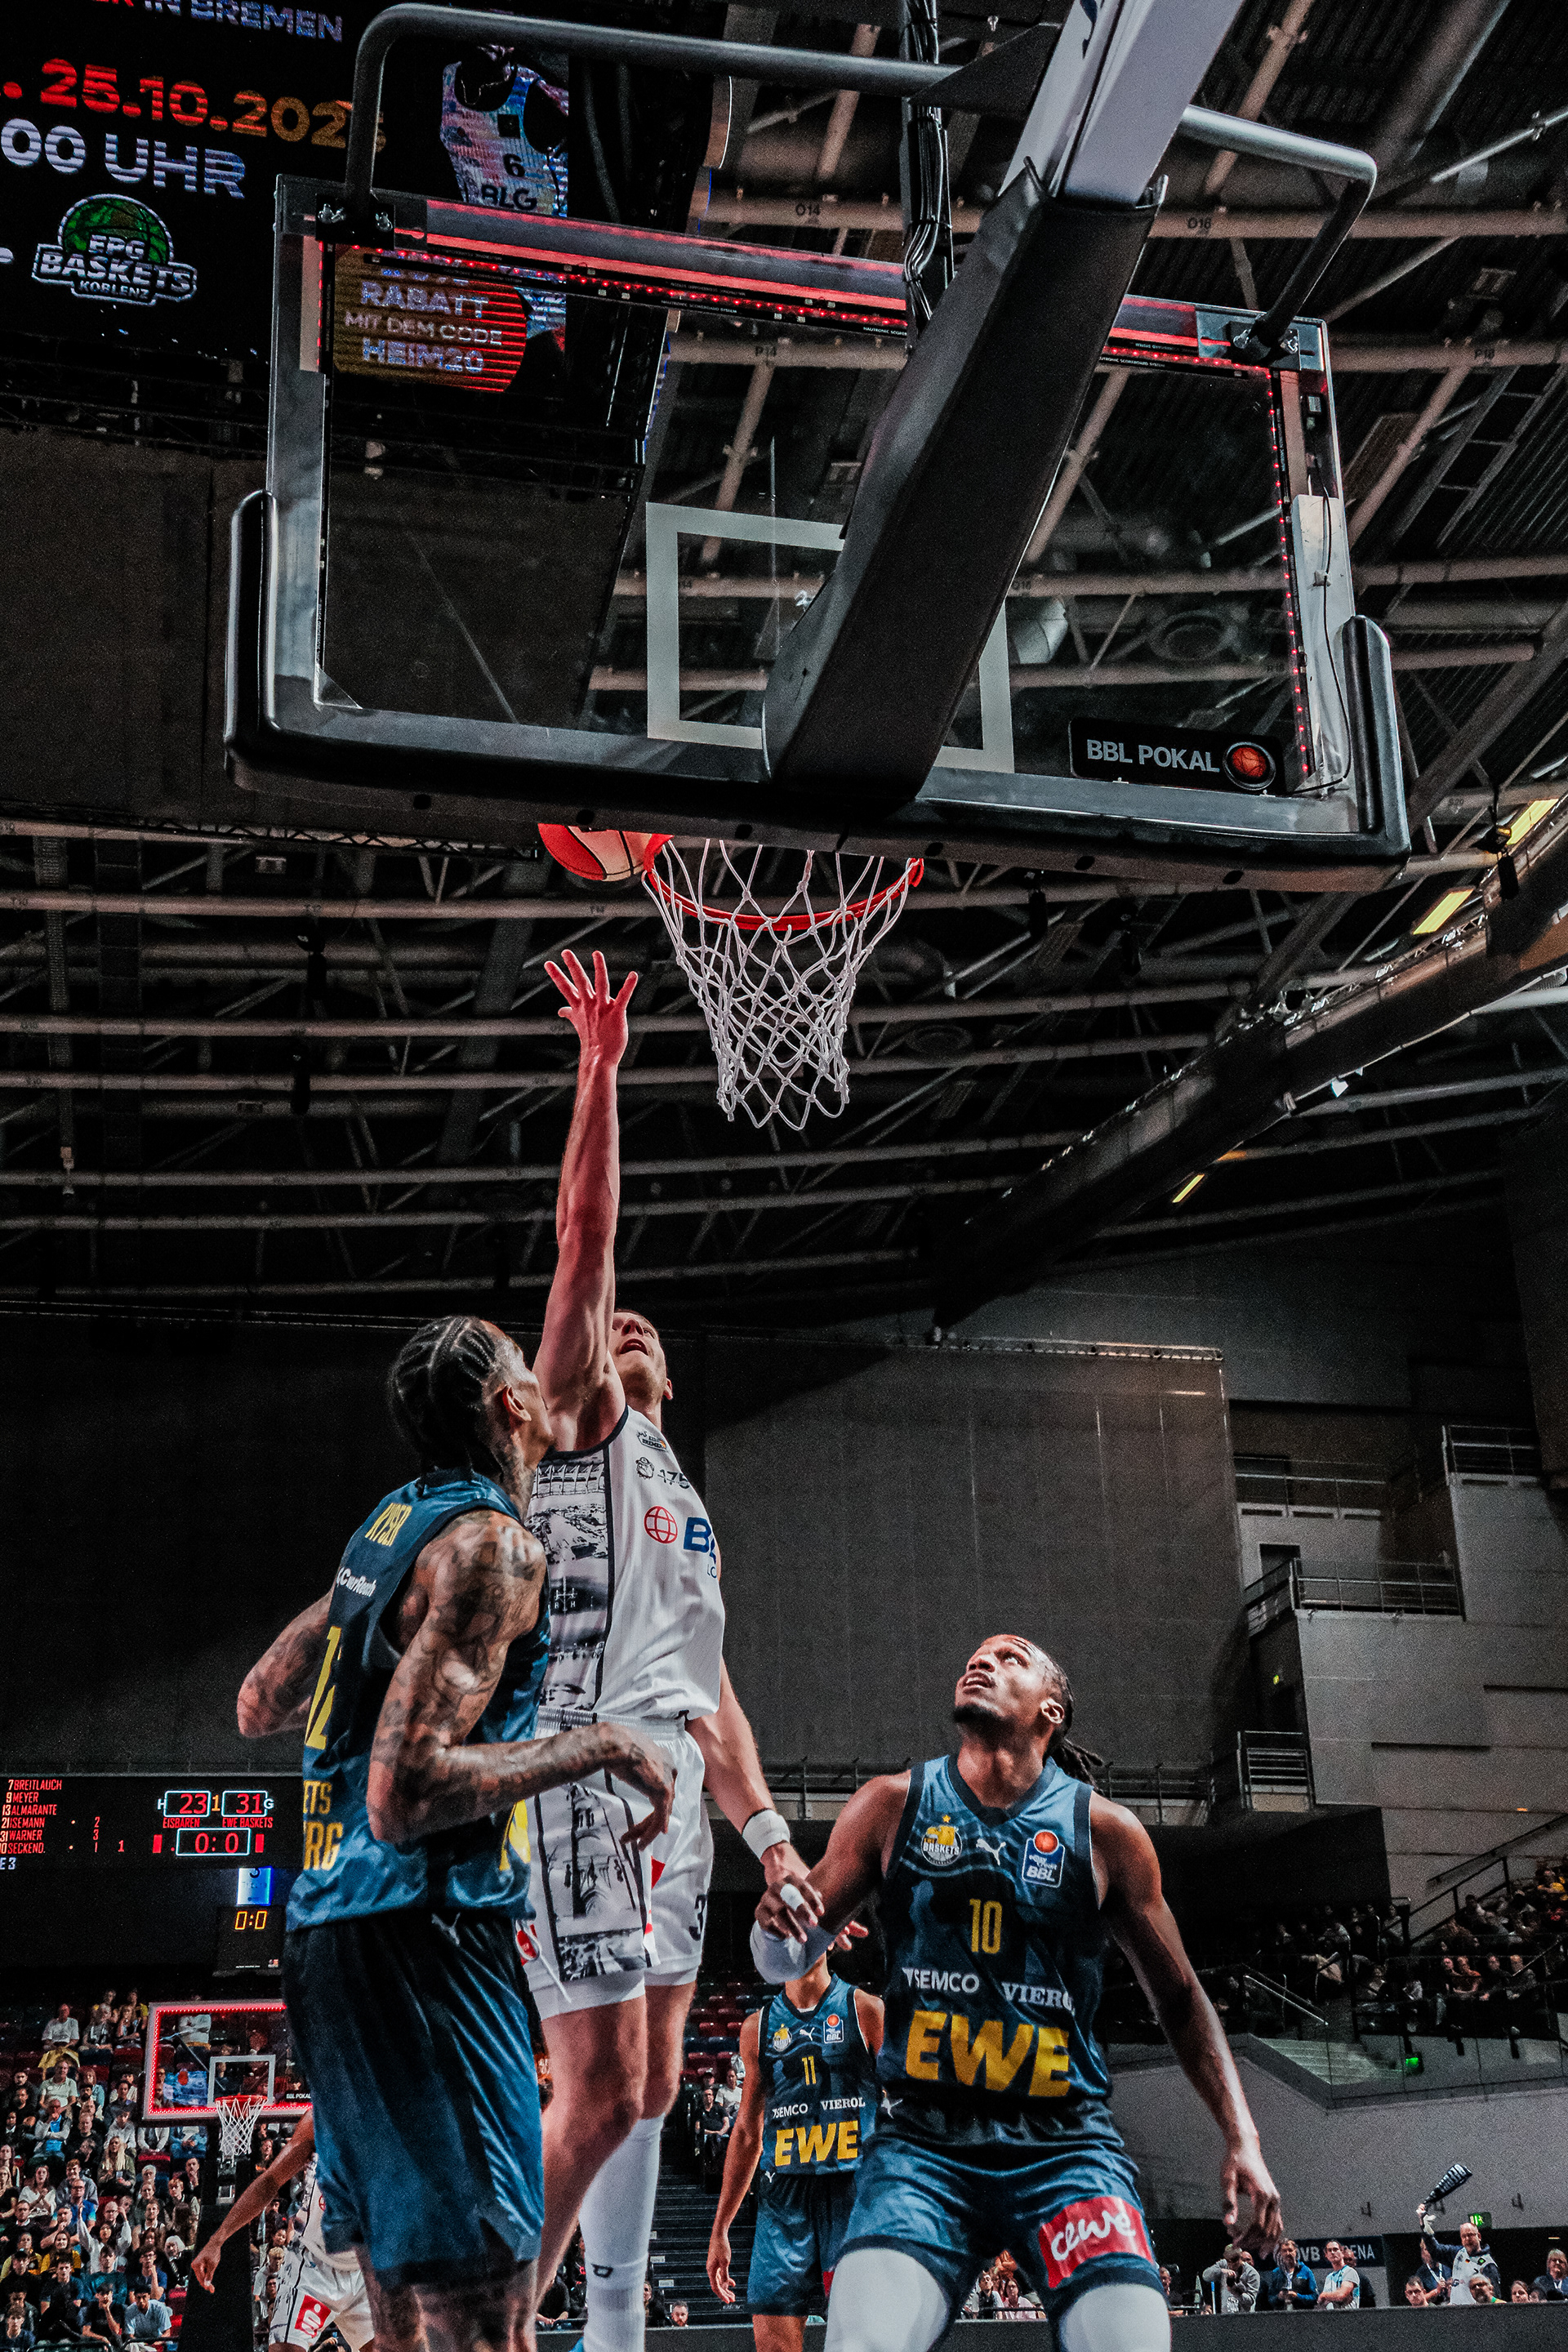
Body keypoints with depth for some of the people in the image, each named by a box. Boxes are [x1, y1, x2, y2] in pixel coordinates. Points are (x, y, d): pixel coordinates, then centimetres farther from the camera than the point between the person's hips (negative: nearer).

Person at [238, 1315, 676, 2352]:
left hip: (330, 1925, 10)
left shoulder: (392, 1523, 14)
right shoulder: (493, 1542, -13)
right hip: (422, 1939, -10)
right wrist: (604, 1744, -15)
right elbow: (405, 1793, -22)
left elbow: (258, 1708, 25)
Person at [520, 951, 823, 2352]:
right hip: (587, 1781, -9)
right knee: (598, 2094, -13)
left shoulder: (683, 1504, 27)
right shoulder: (575, 1421, 5)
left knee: (651, 2091, 11)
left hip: (673, 1799, 9)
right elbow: (584, 1245, -9)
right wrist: (601, 1066, -12)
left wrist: (768, 1834, 16)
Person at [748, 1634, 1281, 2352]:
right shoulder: (894, 1805, 4)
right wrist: (777, 1919, -15)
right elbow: (786, 1961, 9)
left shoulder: (1105, 1830, 2)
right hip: (922, 2142, 0)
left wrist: (1241, 2139, 2)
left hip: (1064, 2148, 0)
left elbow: (1180, 1999, 13)